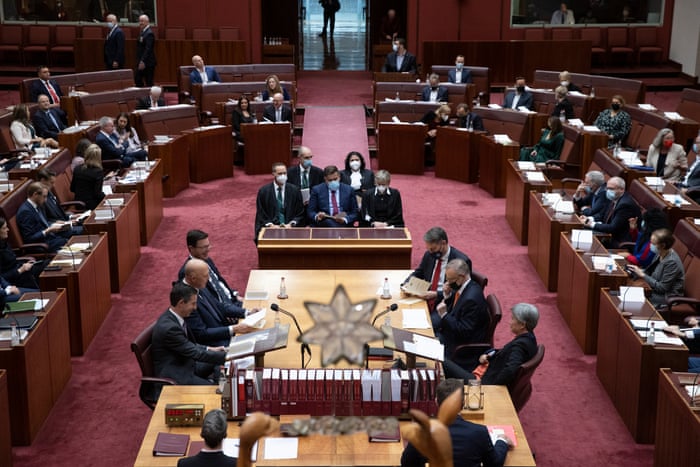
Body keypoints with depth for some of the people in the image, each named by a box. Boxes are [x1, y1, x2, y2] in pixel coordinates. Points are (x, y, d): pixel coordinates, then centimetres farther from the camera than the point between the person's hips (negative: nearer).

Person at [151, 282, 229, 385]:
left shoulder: (171, 316, 0)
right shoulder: (168, 327, -28)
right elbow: (195, 353, -23)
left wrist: (209, 349, 4)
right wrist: (225, 357, -19)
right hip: (173, 376, -9)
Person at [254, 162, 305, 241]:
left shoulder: (294, 190, 6)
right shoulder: (263, 191, 5)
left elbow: (300, 214, 8)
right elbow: (260, 214, 6)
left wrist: (291, 224, -9)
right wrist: (270, 225, -11)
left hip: (290, 227, 1)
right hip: (269, 229, -1)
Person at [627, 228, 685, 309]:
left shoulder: (672, 262, -26)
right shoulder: (660, 254, -1)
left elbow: (662, 288, -22)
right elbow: (651, 271, 13)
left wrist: (642, 275, -18)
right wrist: (639, 270, -6)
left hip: (668, 296, -8)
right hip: (658, 290, 8)